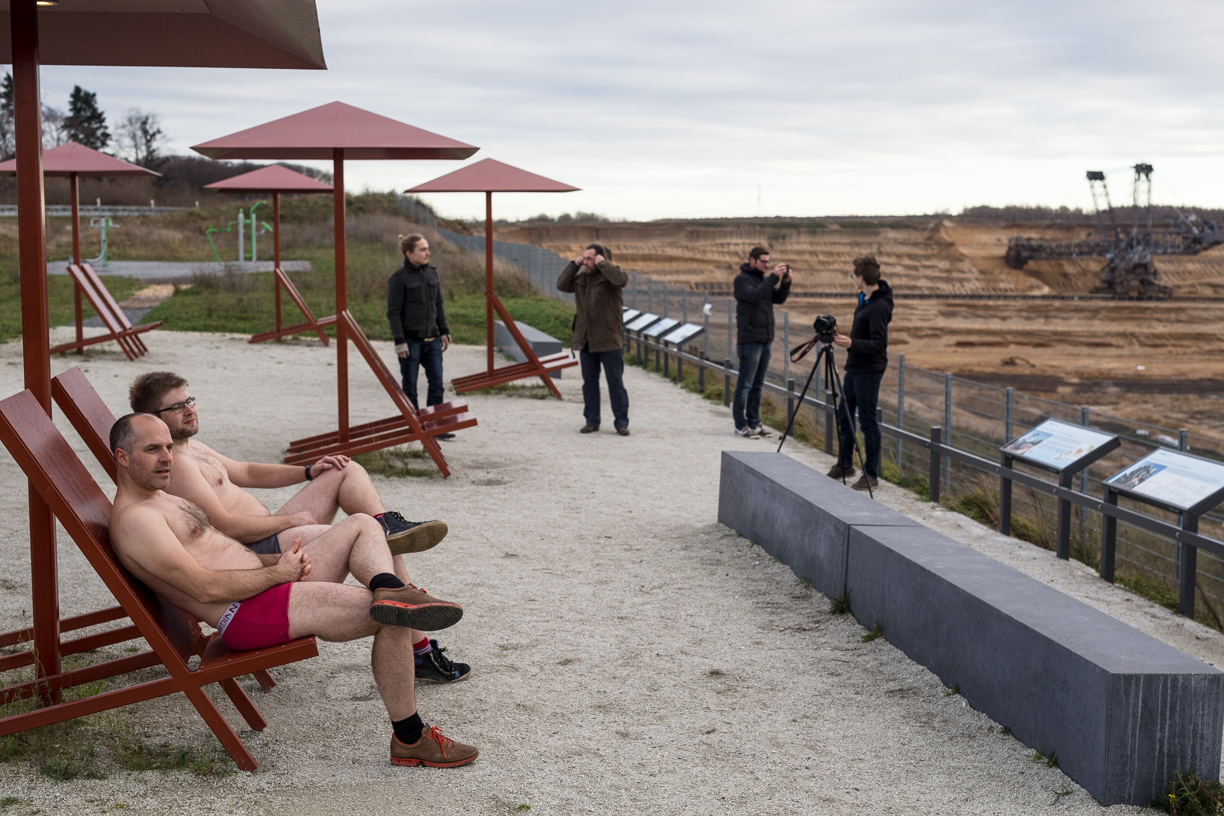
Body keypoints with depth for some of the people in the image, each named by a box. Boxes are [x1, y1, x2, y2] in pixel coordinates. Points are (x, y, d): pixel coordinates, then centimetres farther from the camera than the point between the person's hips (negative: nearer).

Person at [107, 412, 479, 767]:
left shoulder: (164, 500, 22)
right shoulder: (133, 519, -12)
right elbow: (206, 588, -21)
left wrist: (281, 560, 4)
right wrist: (278, 571, -10)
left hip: (273, 586, 11)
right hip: (250, 614, -11)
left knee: (362, 525, 10)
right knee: (393, 620, -17)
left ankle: (389, 591, -22)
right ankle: (409, 739, -8)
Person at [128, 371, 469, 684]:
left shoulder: (191, 447, 19)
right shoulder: (173, 464, -17)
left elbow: (245, 472, 28)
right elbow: (226, 527, -24)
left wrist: (309, 472, 14)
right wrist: (291, 520, -13)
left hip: (268, 536, 12)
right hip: (253, 556, -12)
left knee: (347, 471, 11)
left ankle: (388, 528, -13)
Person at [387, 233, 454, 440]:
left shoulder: (431, 272, 7)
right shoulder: (399, 278, -11)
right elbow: (393, 312, -12)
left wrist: (444, 332, 11)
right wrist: (399, 342, -16)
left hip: (431, 338, 6)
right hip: (410, 340, -6)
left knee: (437, 383, 4)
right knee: (410, 386, 5)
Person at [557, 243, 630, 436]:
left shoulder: (610, 274, -7)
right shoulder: (581, 277, 11)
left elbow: (621, 280, -29)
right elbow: (562, 285, 3)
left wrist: (602, 263, -19)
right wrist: (574, 264, -1)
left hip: (609, 340, -6)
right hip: (586, 340, 6)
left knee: (615, 382, -2)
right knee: (589, 382, 9)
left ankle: (621, 422, 4)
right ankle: (592, 421, 17)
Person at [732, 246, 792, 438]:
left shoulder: (764, 279, 15)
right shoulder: (742, 279, -7)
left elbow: (779, 298, 10)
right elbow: (753, 295, -24)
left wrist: (786, 282, -6)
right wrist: (774, 277, -26)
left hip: (765, 340, 8)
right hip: (749, 340, -8)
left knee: (757, 385, 11)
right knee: (745, 384, -4)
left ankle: (754, 422, 16)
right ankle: (741, 425, -1)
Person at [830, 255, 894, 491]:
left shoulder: (879, 307, -21)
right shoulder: (865, 298, 8)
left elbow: (879, 344, -26)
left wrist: (852, 344, -37)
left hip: (868, 371, -10)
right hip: (854, 367, 10)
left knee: (868, 421, -2)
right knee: (844, 415, 15)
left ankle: (871, 474, 7)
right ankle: (844, 465, 28)